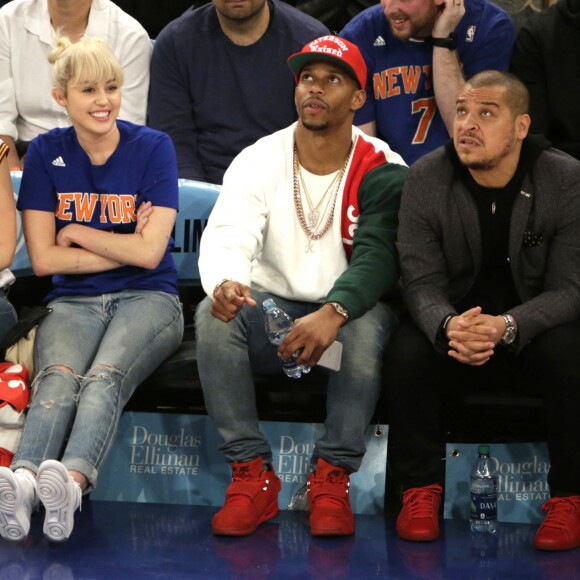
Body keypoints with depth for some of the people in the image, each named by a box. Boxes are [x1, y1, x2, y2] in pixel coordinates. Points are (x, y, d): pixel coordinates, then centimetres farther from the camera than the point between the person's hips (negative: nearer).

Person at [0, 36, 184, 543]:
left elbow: (150, 253, -5)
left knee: (105, 378, -34)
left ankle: (71, 482, -62)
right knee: (58, 379, -32)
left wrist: (77, 234, 1)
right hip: (73, 301, 1)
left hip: (147, 298, -1)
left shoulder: (152, 148, 3)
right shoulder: (47, 153, 7)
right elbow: (43, 259, 1)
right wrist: (122, 246, -3)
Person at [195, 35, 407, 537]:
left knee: (369, 323, -36)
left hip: (346, 312, -2)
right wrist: (224, 283, -39)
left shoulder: (382, 172, -8)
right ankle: (252, 473, -23)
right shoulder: (258, 161, -1)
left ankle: (332, 477, -24)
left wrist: (334, 312, -41)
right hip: (270, 309, 2)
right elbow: (226, 237, -14)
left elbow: (379, 257, -21)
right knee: (214, 315, -29)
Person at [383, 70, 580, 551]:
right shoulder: (426, 179, -7)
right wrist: (448, 325, -35)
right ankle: (421, 490, -10)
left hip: (536, 329, -1)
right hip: (456, 327, 1)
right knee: (407, 350, -29)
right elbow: (421, 280, -10)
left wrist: (506, 327, -35)